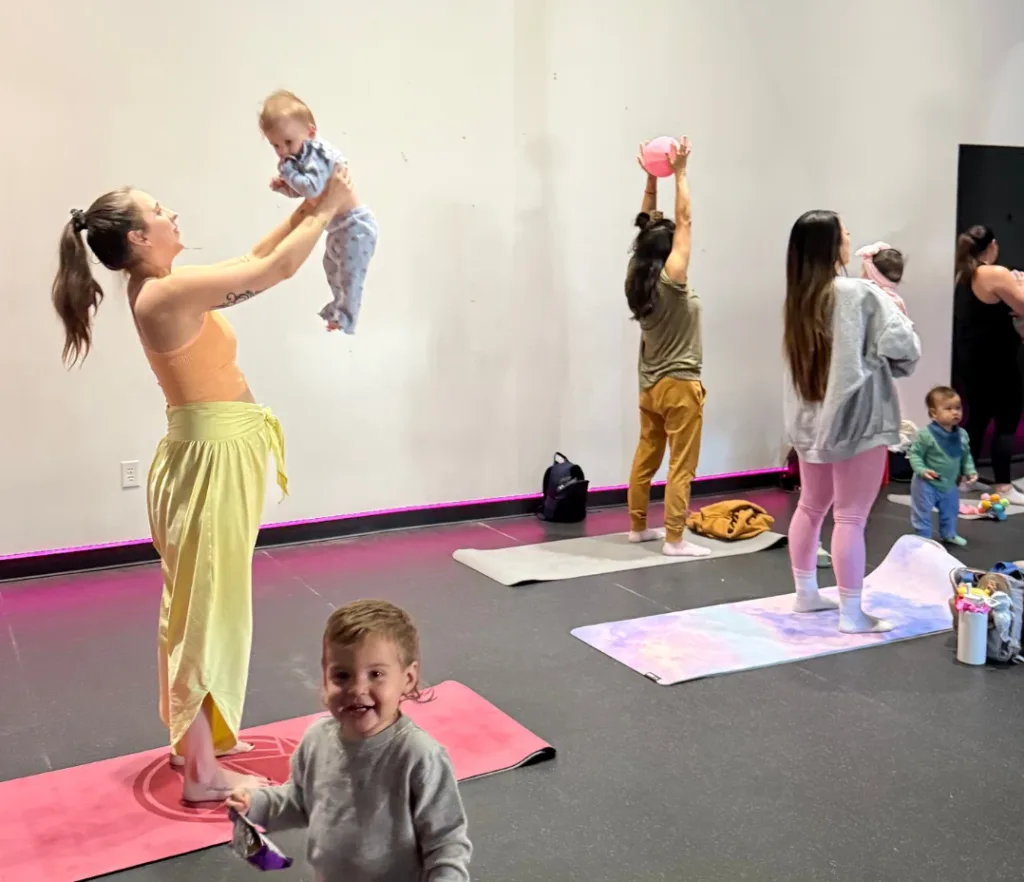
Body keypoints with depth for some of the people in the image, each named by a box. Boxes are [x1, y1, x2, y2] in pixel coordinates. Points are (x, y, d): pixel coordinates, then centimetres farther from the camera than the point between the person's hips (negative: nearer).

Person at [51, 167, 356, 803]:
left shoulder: (163, 291, 7)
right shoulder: (169, 293, -21)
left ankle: (194, 737, 35)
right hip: (214, 459, -10)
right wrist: (328, 209, -6)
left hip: (212, 454, 10)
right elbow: (275, 269, -18)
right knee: (209, 607, -2)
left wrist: (304, 213, 11)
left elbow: (254, 266, 16)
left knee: (196, 603, 19)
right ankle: (202, 772, 10)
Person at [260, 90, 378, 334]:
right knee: (332, 264, 28)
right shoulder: (303, 155, 3)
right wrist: (282, 185, -8)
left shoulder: (316, 154, -27)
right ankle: (340, 305, 46)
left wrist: (286, 170, -28)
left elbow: (312, 188, -41)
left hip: (354, 224, -11)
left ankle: (346, 317, 12)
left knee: (350, 271, -1)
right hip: (340, 223, 12)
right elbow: (301, 190, 12)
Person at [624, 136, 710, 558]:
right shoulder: (671, 281, -17)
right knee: (681, 466, -2)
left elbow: (649, 226, 9)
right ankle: (674, 539, -1)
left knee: (646, 459, 15)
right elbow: (683, 220, -15)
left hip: (651, 386, 8)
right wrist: (679, 172, -9)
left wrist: (651, 178, 8)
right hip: (678, 386, -8)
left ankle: (638, 526, 24)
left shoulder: (637, 280, 0)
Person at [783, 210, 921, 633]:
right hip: (856, 420, -7)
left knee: (811, 507, 18)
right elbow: (903, 349, -15)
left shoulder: (798, 299, 5)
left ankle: (806, 593, 30)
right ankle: (852, 613, 6)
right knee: (851, 517, -1)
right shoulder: (862, 294, -14)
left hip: (810, 420, 7)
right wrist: (894, 310, 4)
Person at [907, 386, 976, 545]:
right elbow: (914, 454, -19)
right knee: (922, 513, 2)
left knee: (951, 511, 24)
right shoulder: (925, 434, -24)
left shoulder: (962, 435, -4)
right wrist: (921, 470, -30)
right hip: (927, 484, -6)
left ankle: (948, 534, 45)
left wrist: (970, 471, 0)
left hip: (950, 484, 6)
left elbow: (966, 456, 10)